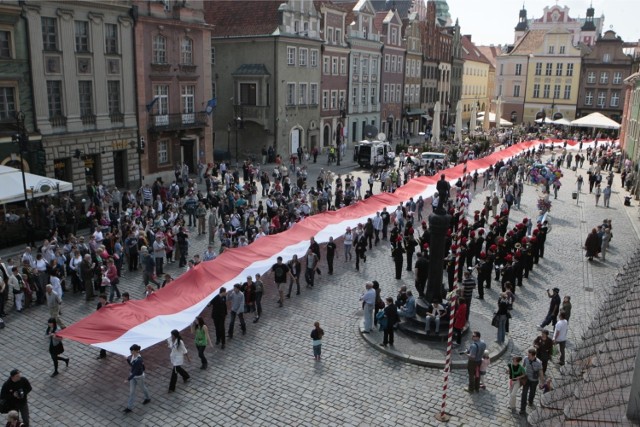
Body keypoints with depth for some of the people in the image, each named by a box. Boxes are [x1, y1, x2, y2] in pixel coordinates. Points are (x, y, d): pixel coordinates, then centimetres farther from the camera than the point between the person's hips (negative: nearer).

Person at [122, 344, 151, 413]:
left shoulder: (139, 360, -36)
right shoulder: (132, 356, -10)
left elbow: (136, 371, -33)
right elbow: (131, 364, 6)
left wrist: (128, 379, -32)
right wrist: (127, 359, -12)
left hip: (139, 376, -7)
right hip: (133, 375, 7)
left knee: (143, 387, 21)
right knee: (131, 391, 12)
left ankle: (148, 398, 50)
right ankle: (129, 407, 22)